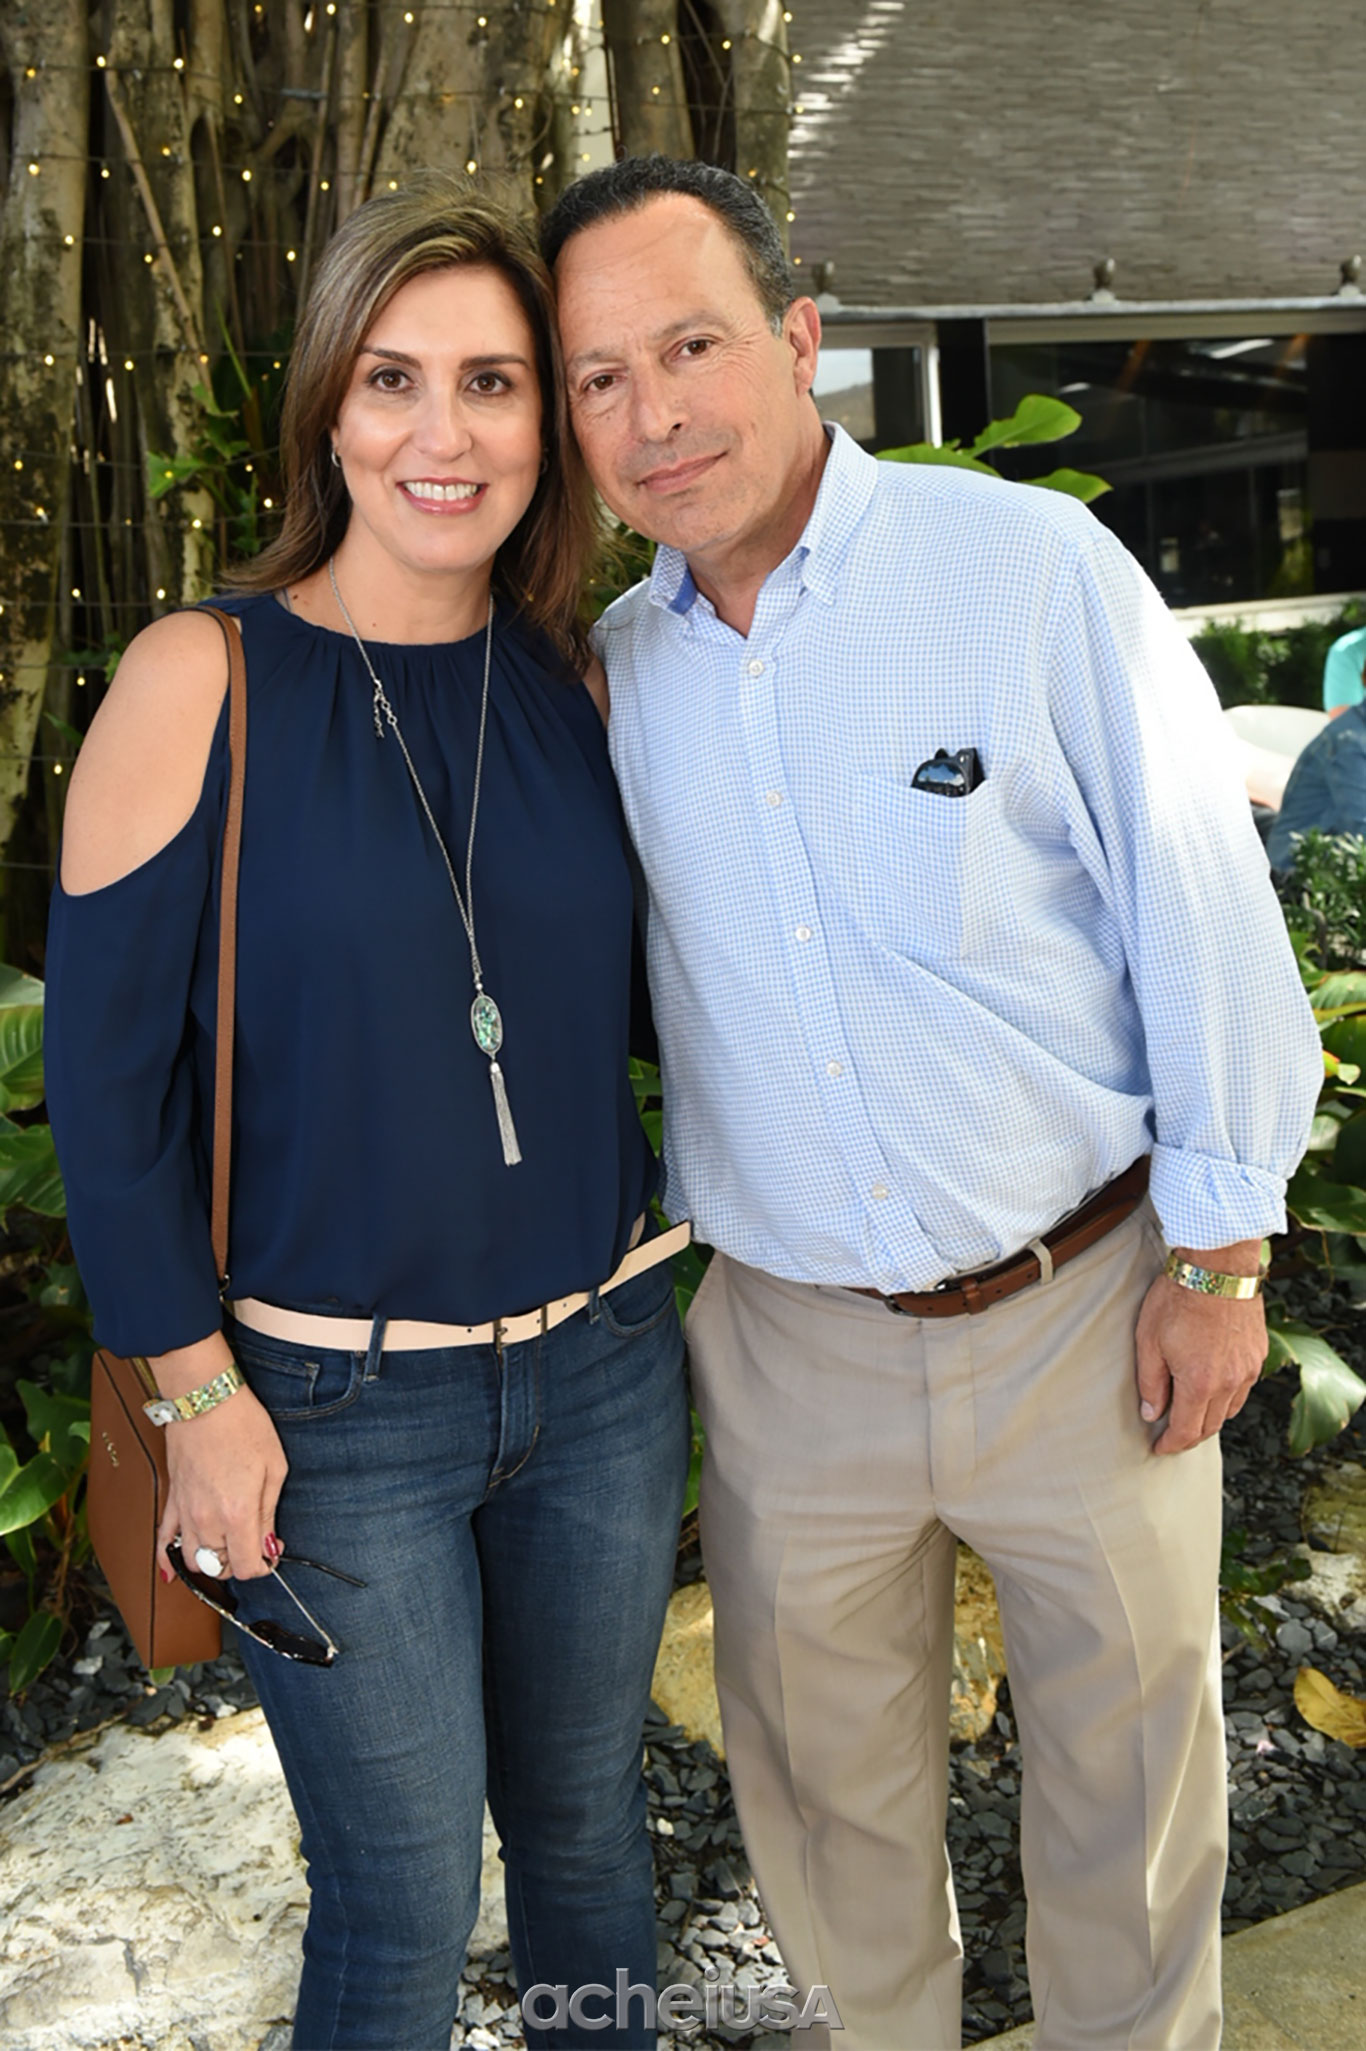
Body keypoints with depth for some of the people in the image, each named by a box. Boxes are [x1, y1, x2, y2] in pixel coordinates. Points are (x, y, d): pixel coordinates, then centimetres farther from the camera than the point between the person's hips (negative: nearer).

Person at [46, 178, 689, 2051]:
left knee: (586, 1816, 21)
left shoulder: (576, 682, 1)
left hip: (603, 1362, 4)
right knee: (402, 1900, 10)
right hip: (337, 1408, -4)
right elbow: (106, 1067, -10)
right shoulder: (202, 681, -11)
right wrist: (194, 1391, -10)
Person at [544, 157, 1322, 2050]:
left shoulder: (1038, 568, -11)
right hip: (786, 1333, 3)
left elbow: (1202, 913, -9)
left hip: (1081, 1306, -3)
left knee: (1129, 1747, 16)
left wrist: (1218, 1256, -7)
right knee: (820, 1763, 20)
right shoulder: (613, 669, 1)